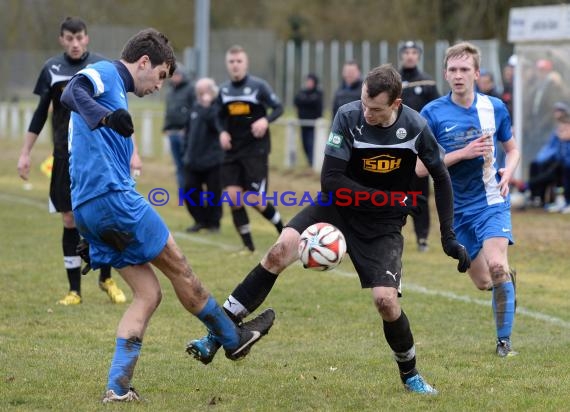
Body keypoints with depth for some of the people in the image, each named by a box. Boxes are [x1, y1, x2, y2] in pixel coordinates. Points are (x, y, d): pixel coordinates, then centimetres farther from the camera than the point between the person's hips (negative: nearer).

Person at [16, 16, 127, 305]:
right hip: (66, 156, 1)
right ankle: (74, 290, 9)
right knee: (70, 220, 1)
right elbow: (40, 114, 9)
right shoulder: (52, 69, 3)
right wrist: (25, 154, 7)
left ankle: (106, 279, 18)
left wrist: (132, 150, 0)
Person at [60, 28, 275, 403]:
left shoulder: (112, 88, 25)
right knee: (179, 269, 7)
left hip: (89, 212, 10)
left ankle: (117, 387, -2)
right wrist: (104, 115, -46)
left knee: (148, 294, 8)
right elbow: (72, 93, -26)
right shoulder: (106, 75, -2)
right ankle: (234, 338, 23)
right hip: (113, 196, -10)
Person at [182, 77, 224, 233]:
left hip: (212, 160, -7)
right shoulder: (195, 108, 14)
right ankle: (200, 220, 18)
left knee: (213, 193, 0)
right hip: (193, 160, 7)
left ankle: (213, 222, 12)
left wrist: (207, 106, -26)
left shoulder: (217, 108, -7)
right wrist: (186, 151, 18)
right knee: (190, 190, 5)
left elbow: (215, 124, -26)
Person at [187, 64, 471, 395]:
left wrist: (449, 237, 1)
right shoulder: (348, 117, -18)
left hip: (383, 225, 0)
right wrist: (385, 199, -22)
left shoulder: (415, 128, -14)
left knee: (386, 300, -16)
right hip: (338, 206, 0)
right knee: (281, 249, -24)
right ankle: (216, 337, -23)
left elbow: (441, 178, 2)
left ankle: (410, 374, 15)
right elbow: (331, 180, -18)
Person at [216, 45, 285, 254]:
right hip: (233, 151, 5)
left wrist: (265, 120, -21)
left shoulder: (258, 86, -6)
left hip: (256, 150, -5)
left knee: (255, 200, -10)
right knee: (233, 197, -7)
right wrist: (222, 132, -2)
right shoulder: (224, 90, 8)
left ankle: (283, 230, 15)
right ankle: (248, 245, 5)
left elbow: (278, 107, -2)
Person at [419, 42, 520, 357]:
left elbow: (512, 149, 14)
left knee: (496, 266, -24)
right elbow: (421, 167, -10)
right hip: (457, 209, 1)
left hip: (492, 203, -1)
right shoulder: (432, 113, -8)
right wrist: (464, 153, -21)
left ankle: (504, 340, -12)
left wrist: (508, 172, -8)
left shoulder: (494, 107, -1)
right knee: (483, 282, 9)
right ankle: (508, 278, 47)